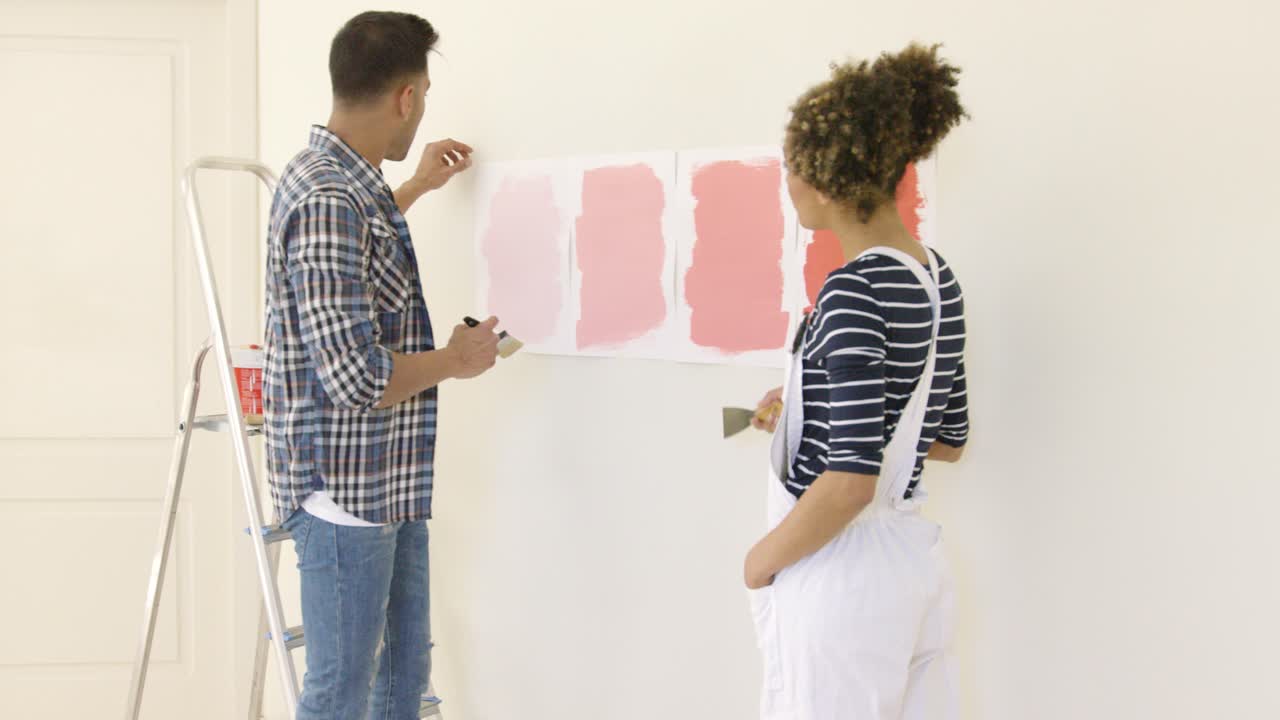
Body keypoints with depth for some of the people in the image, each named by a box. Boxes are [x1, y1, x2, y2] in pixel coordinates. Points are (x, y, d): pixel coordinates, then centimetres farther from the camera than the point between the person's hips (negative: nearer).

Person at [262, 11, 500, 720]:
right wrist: (455, 359, -11)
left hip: (389, 486, 10)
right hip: (343, 489, -10)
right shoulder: (330, 201, -23)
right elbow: (356, 377, -28)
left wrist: (416, 187, 42)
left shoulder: (331, 177, 10)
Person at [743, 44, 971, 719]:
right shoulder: (937, 279, 6)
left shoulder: (854, 291, -20)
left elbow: (850, 478, -25)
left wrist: (765, 556, -10)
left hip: (840, 574, -9)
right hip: (913, 560, 9)